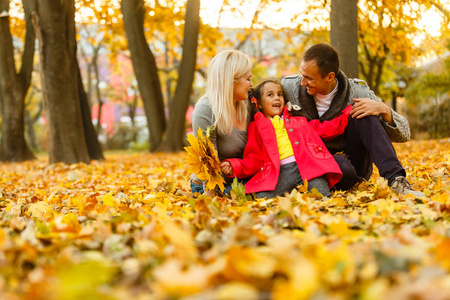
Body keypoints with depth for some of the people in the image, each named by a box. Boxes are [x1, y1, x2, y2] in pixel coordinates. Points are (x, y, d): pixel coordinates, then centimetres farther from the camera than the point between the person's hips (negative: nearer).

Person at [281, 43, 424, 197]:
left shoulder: (357, 92, -10)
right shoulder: (289, 87, -7)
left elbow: (403, 135, -6)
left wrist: (384, 110, -26)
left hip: (357, 165, 1)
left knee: (364, 114, -25)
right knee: (341, 165, -39)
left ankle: (395, 178, -31)